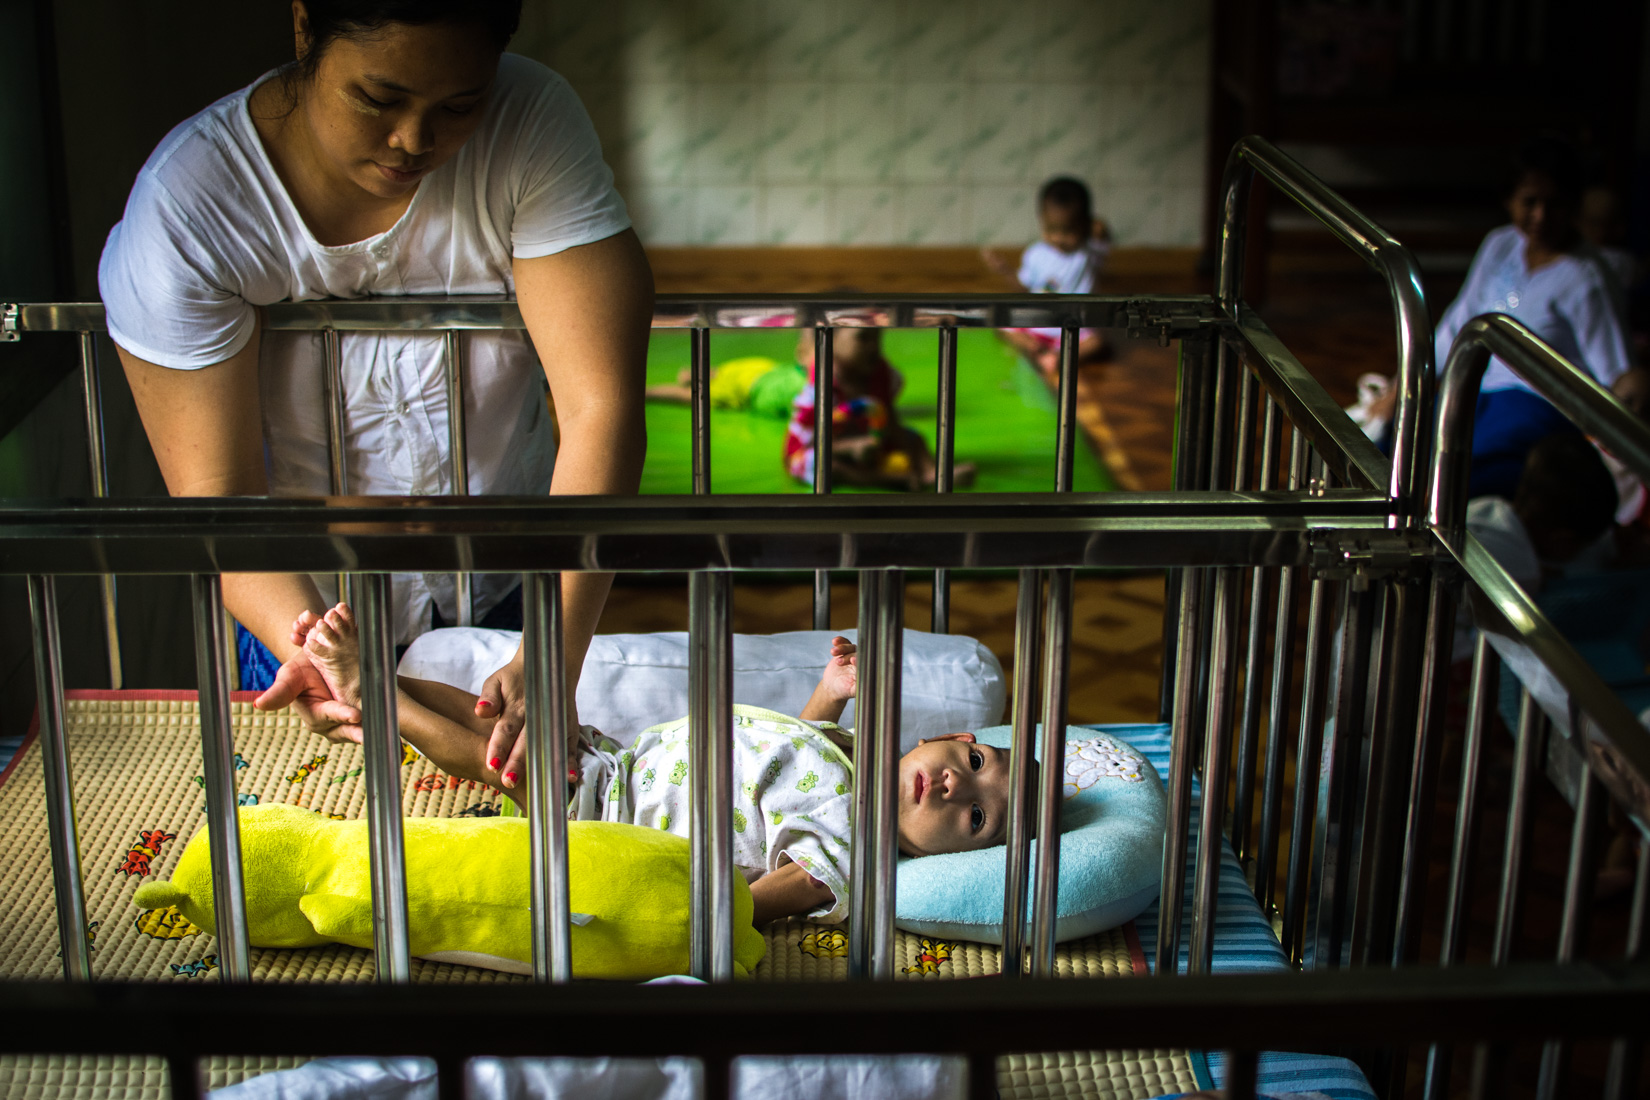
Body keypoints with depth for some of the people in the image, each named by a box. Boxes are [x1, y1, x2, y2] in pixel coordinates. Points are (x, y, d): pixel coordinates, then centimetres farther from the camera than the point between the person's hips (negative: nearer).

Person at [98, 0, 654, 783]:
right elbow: (218, 498, -23)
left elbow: (600, 406, -28)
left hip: (510, 597, 1)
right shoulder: (182, 212, -24)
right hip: (311, 609, -1)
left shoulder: (532, 124, -23)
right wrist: (312, 654, -42)